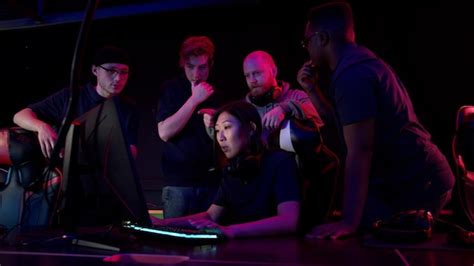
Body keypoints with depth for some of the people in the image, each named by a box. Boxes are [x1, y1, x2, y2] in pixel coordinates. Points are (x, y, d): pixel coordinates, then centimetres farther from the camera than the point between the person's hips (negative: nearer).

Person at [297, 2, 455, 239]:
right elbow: (339, 118, 23)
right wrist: (311, 88, 9)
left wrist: (348, 222, -31)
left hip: (414, 186, -10)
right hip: (415, 180, 10)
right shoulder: (358, 63, 13)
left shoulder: (352, 73, -22)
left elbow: (359, 151, -29)